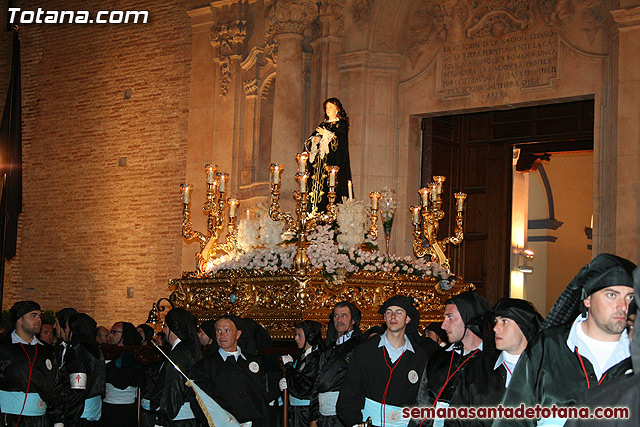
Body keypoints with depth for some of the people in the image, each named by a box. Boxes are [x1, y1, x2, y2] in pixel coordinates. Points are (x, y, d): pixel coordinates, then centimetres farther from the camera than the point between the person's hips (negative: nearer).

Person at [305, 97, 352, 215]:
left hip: (333, 160, -6)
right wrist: (314, 139, -4)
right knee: (316, 187, -2)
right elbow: (309, 142, 18)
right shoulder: (323, 124, 22)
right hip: (319, 162, 6)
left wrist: (326, 134, -9)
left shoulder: (341, 124, 5)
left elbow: (340, 140, -12)